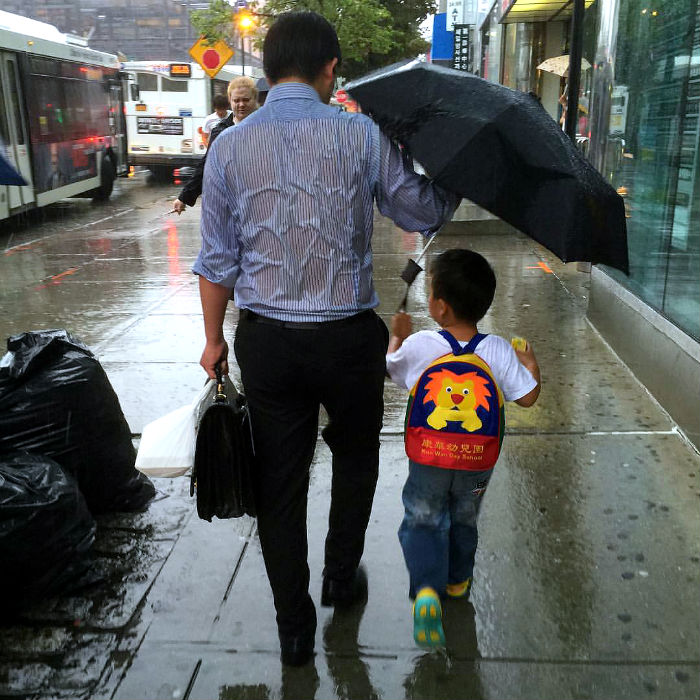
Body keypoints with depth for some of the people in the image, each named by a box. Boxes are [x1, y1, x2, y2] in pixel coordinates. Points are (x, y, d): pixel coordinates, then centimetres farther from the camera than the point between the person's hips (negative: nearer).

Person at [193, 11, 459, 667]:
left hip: (266, 342, 1)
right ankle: (342, 574, 42)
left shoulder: (230, 146, -2)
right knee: (355, 457, 25)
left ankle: (294, 629, 27)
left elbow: (217, 260, 1)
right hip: (348, 338, -1)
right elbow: (423, 214, 4)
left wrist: (214, 338, 14)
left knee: (279, 483, 13)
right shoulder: (362, 135, -6)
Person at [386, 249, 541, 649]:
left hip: (428, 457, -2)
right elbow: (528, 397, -7)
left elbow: (390, 368, 4)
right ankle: (459, 581, 44)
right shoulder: (499, 351, -14)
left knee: (423, 522, 11)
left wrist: (397, 336, 22)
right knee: (465, 520, 24)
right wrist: (531, 364, 12)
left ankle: (427, 589, -10)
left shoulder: (417, 346, -16)